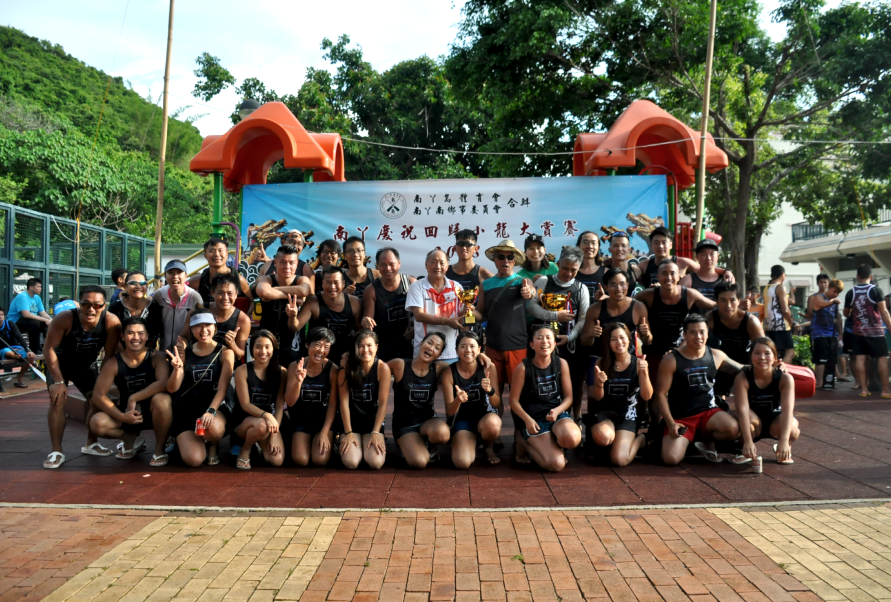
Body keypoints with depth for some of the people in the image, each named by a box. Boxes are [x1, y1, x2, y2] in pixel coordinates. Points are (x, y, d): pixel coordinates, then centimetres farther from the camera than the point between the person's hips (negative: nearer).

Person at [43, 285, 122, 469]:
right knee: (58, 400, -18)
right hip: (59, 364, -2)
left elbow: (110, 354, -20)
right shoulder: (65, 318, -35)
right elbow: (49, 348, -25)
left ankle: (91, 444, 19)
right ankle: (56, 451, -8)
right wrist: (58, 381, -25)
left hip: (85, 366, 3)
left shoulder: (111, 322, -30)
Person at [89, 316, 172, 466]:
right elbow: (98, 395, -10)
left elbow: (164, 383, -29)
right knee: (97, 423, -22)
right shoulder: (113, 364, -7)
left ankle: (160, 449, -12)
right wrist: (121, 417, -21)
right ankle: (131, 438, 12)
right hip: (128, 414, 3)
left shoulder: (157, 357, -13)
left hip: (154, 413, -3)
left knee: (162, 400, -36)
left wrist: (134, 398, -27)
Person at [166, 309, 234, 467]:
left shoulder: (225, 352, -2)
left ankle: (212, 446, 3)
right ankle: (184, 440, 23)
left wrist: (211, 411, -27)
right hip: (186, 410, 2)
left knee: (213, 428, -39)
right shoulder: (184, 353, 5)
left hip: (215, 407, -2)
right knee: (193, 460, -17)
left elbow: (223, 388, -11)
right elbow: (172, 389, 0)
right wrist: (177, 368, -20)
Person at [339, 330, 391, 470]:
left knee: (375, 462, -23)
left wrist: (376, 432, -17)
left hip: (373, 422, -1)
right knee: (351, 462, -22)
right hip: (351, 422, 1)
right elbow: (344, 402, -9)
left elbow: (382, 403, -12)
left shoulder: (382, 368, -12)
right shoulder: (346, 369, -8)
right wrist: (348, 432, -14)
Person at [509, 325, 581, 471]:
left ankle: (555, 445, 6)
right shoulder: (523, 367, -10)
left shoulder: (561, 364, -1)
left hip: (558, 414, 3)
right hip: (534, 419, -2)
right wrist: (527, 419, -20)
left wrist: (557, 411, -17)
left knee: (572, 439, -34)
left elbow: (568, 397, 3)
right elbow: (514, 400, -4)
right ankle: (524, 442, 11)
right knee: (556, 464, -19)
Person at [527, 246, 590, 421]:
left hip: (573, 345, 1)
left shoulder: (581, 288, 6)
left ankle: (576, 419, 28)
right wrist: (555, 316, -14)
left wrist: (570, 337, -14)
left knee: (575, 384, 10)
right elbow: (530, 306, -8)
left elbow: (584, 319, -1)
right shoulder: (543, 282, 3)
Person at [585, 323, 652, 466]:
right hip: (604, 412, 0)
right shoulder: (601, 362, -1)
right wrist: (599, 383, -25)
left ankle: (640, 438, 15)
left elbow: (647, 397, -9)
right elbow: (597, 397, -2)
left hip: (627, 415, 0)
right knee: (603, 437, -36)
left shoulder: (638, 363, -2)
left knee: (620, 460, -18)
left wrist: (644, 373, -25)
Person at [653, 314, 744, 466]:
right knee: (671, 459, -23)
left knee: (733, 429, -31)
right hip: (680, 417, -2)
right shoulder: (671, 361, -9)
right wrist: (671, 423, -17)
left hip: (709, 411, 3)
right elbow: (660, 394, -8)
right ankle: (685, 441, 15)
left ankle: (706, 440, 5)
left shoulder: (717, 356, 2)